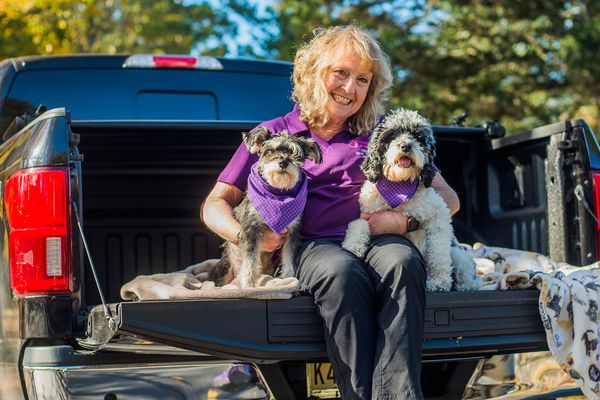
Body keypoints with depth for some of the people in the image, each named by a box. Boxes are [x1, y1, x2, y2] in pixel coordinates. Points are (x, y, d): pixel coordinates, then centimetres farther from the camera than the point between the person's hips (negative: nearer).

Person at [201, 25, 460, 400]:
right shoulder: (274, 134, 18)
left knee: (403, 262, -36)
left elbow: (448, 198, 17)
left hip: (377, 239, 1)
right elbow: (215, 204, 15)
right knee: (343, 273, -37)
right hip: (315, 245, -1)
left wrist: (406, 220, -5)